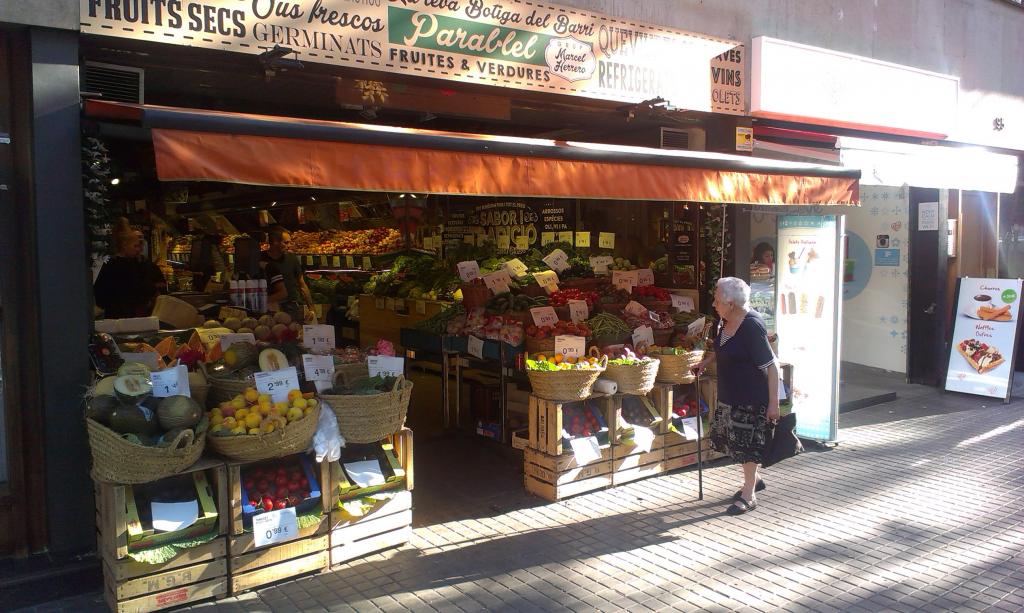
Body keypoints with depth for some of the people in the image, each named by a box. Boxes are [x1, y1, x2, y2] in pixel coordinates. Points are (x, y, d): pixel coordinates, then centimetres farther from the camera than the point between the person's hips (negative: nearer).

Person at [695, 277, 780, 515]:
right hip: (730, 395, 9)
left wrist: (773, 403, -22)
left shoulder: (752, 327, -24)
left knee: (747, 442, 1)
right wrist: (705, 362, 14)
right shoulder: (728, 322, 2)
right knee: (730, 437, 16)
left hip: (751, 397, -9)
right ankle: (754, 479, 37)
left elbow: (772, 367, -22)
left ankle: (749, 496, 16)